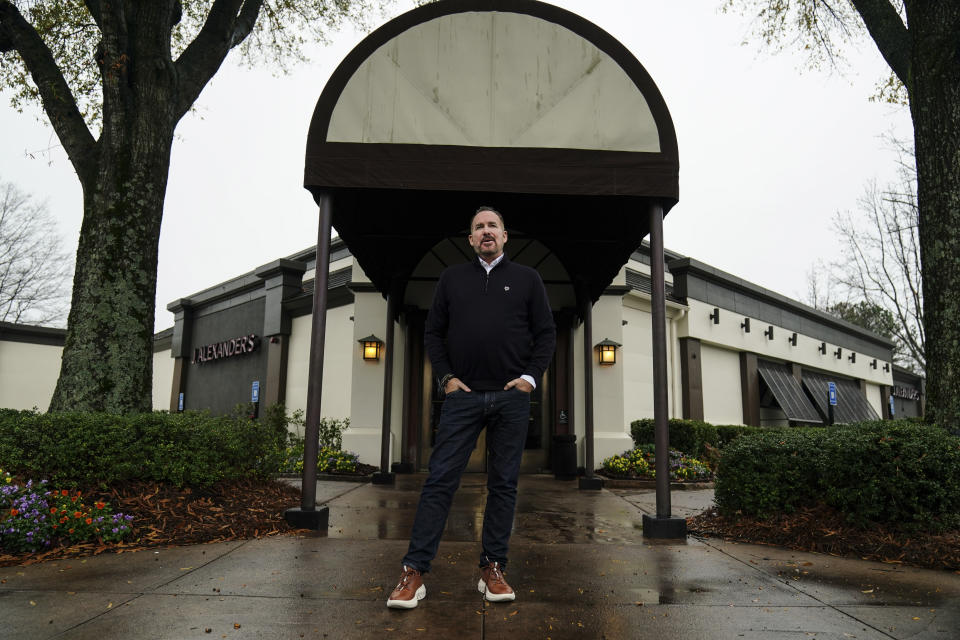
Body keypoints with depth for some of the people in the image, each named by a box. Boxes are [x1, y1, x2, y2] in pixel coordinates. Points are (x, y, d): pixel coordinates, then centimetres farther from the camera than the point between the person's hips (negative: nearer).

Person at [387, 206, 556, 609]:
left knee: (503, 484, 6)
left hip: (511, 397, 1)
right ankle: (414, 572, 0)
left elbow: (546, 333, 9)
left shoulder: (526, 279, 11)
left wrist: (531, 376, -3)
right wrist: (445, 377, 0)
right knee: (440, 480, -4)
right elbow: (433, 332, 12)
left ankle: (493, 569, 16)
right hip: (463, 395, 0)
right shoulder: (453, 278, 13)